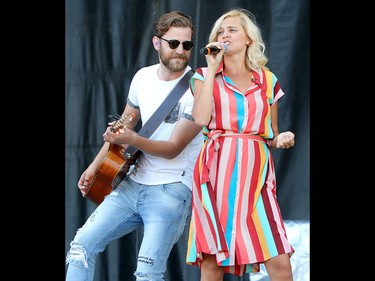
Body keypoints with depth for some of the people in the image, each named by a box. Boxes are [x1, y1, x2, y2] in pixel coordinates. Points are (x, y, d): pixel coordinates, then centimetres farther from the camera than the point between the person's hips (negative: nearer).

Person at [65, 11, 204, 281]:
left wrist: (131, 139, -30)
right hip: (133, 184, 7)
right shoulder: (143, 77, 6)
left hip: (172, 190, -7)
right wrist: (95, 165, 15)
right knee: (82, 245, -2)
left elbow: (173, 148, -16)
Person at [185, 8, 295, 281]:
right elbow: (201, 119, -10)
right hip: (217, 173, -1)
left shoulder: (267, 80, 14)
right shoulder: (205, 76, 10)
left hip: (255, 173, 1)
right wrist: (213, 70, -4)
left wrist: (281, 139, -3)